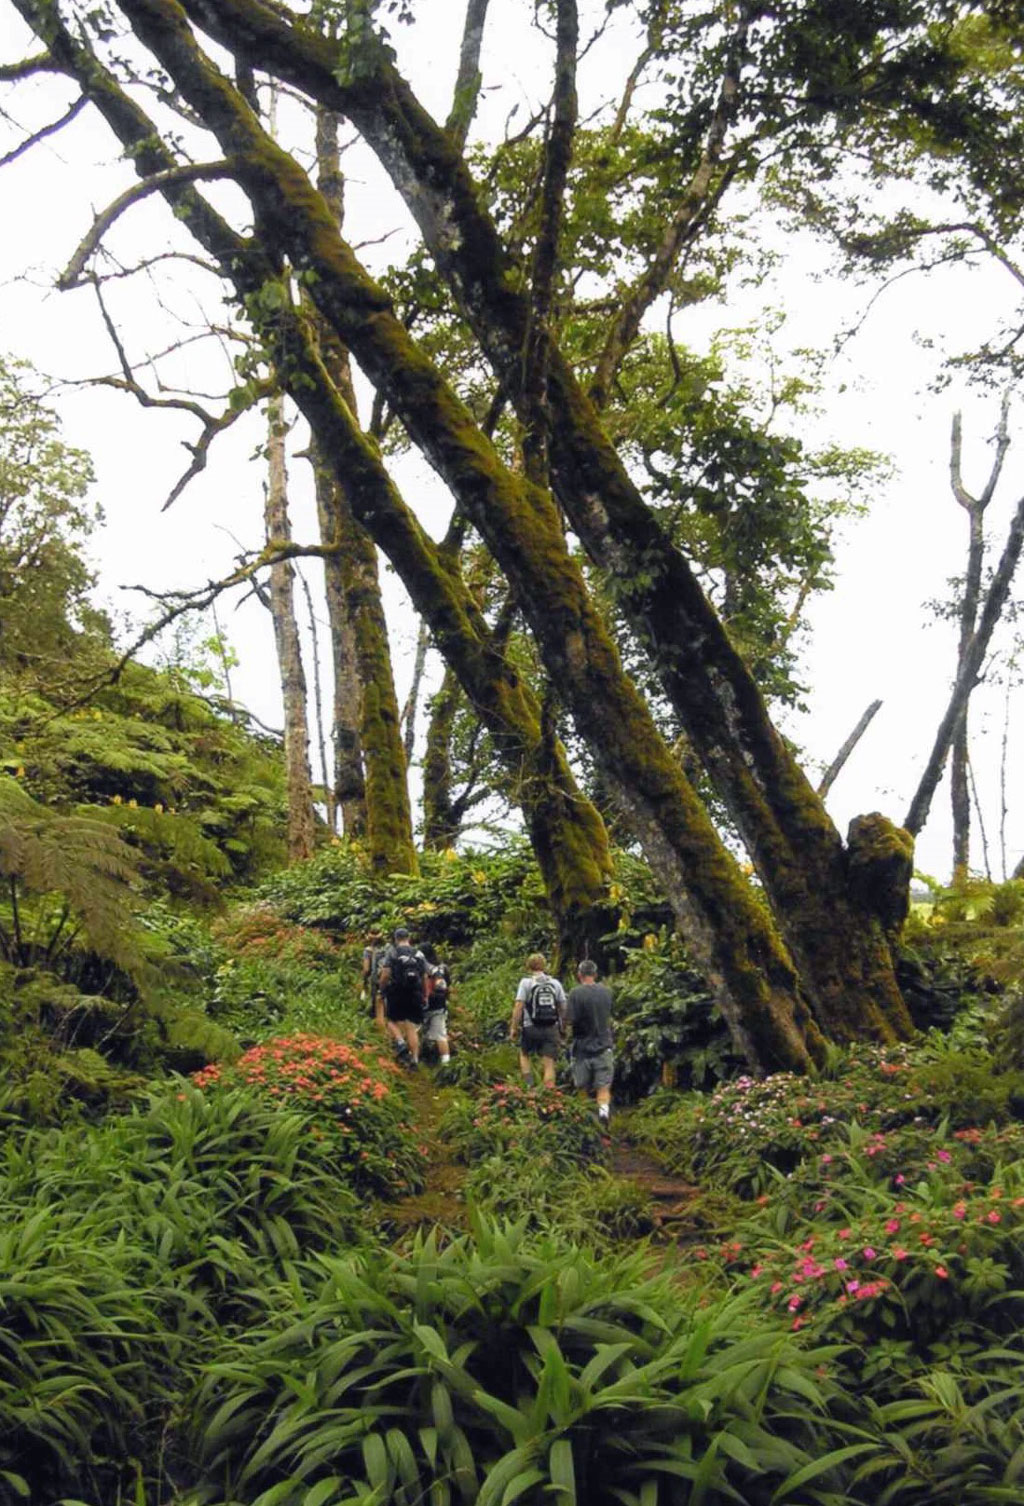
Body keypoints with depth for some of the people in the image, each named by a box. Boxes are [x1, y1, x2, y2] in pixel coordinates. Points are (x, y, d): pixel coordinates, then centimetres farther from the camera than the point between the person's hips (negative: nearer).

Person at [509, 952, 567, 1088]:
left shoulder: (526, 982, -3)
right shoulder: (555, 983, 7)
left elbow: (518, 1006, -10)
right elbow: (563, 1007, 7)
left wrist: (514, 1027, -5)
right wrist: (561, 1028, 17)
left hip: (531, 1028, -2)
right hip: (551, 1029, 2)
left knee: (524, 1055, 21)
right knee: (549, 1064, 2)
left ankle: (529, 1085, 6)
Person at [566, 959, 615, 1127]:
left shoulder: (576, 993, -13)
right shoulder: (606, 991, 2)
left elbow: (570, 1021, -15)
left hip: (583, 1048, -2)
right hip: (604, 1046, 2)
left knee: (582, 1088, 12)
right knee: (603, 1088, 0)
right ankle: (604, 1110, -23)